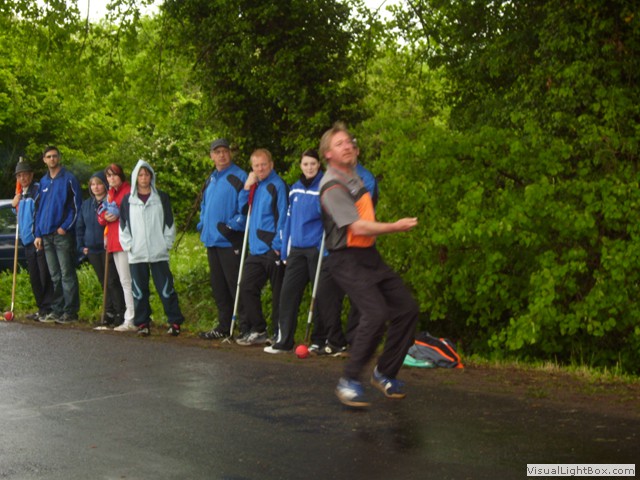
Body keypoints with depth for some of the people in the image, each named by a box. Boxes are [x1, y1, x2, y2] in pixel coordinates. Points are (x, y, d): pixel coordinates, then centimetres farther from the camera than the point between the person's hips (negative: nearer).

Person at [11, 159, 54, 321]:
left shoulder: (38, 189, -7)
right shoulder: (21, 194, 18)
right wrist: (15, 205, 11)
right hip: (28, 241, 9)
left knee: (44, 276, -8)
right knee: (34, 278, 11)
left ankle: (48, 309, -5)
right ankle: (41, 309, 18)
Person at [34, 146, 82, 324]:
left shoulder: (69, 179, -2)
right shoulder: (43, 182, 16)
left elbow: (77, 206, -5)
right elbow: (39, 209, 18)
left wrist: (65, 226, -13)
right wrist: (38, 234, 10)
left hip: (63, 234, -6)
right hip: (46, 235, 6)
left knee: (67, 274, -6)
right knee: (55, 276, 10)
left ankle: (70, 311, -5)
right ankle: (57, 310, 14)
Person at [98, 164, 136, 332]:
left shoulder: (129, 191, -5)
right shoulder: (110, 194, 20)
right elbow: (101, 217, 20)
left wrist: (118, 216, -18)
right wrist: (105, 217, -1)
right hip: (114, 242, 9)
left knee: (126, 281, -11)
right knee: (124, 281, 9)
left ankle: (130, 320, -11)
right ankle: (131, 319, 13)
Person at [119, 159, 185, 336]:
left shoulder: (162, 198, 8)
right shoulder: (128, 200, 9)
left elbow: (169, 222, 8)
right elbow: (123, 225, 10)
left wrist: (167, 243, 0)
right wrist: (128, 245, 1)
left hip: (159, 253, -1)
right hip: (136, 254, 1)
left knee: (165, 288, -3)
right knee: (139, 290, 3)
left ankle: (175, 322, 2)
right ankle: (142, 323, 11)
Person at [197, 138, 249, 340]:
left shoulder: (239, 177, -8)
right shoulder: (210, 180, 17)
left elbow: (245, 207, -15)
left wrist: (232, 226, -19)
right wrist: (203, 225, 14)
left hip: (230, 241, -8)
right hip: (212, 240, 8)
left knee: (235, 285, -8)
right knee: (218, 287, 13)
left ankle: (246, 327, -3)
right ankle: (224, 326, 21)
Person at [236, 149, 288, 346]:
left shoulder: (277, 185, -9)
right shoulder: (255, 185, 15)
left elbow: (283, 216, -13)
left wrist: (278, 245, -16)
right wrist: (247, 187, 3)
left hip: (272, 250, -8)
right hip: (256, 248, 8)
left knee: (278, 293, 0)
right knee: (246, 288, 8)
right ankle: (257, 330, 17)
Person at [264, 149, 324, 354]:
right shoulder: (295, 189, 12)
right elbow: (289, 219, 15)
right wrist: (285, 250, 13)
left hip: (317, 249, -5)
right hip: (296, 250, 5)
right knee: (288, 292, 0)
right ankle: (284, 340, 5)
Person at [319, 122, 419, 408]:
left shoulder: (355, 176, 14)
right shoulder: (332, 187, -16)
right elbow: (359, 227, -21)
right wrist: (397, 227, -9)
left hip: (369, 254, 9)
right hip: (347, 260, -9)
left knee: (407, 308, 6)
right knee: (376, 313, -25)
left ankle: (384, 373, 19)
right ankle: (349, 382, -14)